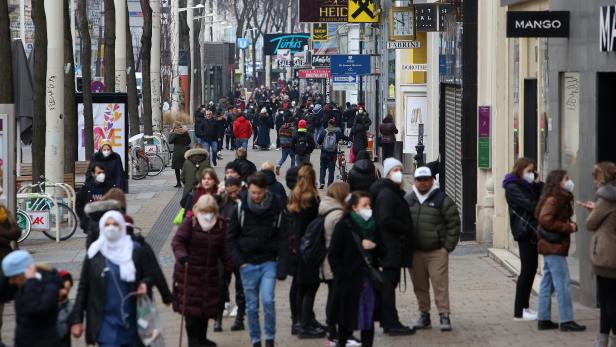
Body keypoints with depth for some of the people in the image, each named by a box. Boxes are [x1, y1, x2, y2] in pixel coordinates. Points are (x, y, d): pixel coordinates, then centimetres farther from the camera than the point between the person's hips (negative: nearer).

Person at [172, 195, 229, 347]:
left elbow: (223, 248, 11)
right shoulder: (190, 223, -9)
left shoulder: (221, 225, 2)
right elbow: (177, 241, -17)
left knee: (208, 306, 10)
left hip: (210, 273, 4)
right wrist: (181, 255, -34)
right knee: (191, 306, -6)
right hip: (189, 272, -4)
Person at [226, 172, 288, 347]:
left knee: (268, 300, -15)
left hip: (269, 262, -1)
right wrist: (239, 261, -6)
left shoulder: (276, 207, -5)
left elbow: (282, 239, -1)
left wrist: (281, 267, -8)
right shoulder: (241, 208, -4)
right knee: (252, 306, 6)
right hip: (248, 264, 1)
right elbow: (231, 238, 3)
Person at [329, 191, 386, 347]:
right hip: (349, 281, -4)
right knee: (346, 321, 2)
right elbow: (333, 254, -6)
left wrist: (374, 246, -7)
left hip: (369, 279, 4)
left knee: (369, 317, 3)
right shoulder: (343, 226, -4)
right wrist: (341, 275, -14)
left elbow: (382, 252, 14)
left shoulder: (373, 226, 12)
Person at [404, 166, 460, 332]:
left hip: (437, 251, -4)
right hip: (414, 252, 4)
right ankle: (424, 315, 18)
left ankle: (444, 315, -4)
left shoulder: (442, 199, -1)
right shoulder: (407, 200, 10)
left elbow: (454, 223, -1)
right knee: (419, 286, 9)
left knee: (440, 285, -7)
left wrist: (448, 247, -6)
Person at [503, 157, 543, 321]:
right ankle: (519, 312, -5)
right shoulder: (513, 188, -10)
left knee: (531, 269, 11)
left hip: (532, 231, 9)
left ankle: (525, 306, 18)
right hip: (524, 232, -9)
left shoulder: (527, 185, 19)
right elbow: (530, 205, -19)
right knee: (527, 269, -8)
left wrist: (538, 184, 1)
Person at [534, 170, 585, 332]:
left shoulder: (560, 199, 16)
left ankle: (543, 319, 14)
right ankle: (566, 320, -5)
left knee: (547, 283, 11)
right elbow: (545, 219, -26)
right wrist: (567, 227, -19)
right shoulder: (553, 200, -15)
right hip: (554, 246, -10)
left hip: (550, 246, 10)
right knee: (562, 283, -7)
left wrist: (572, 226, -2)